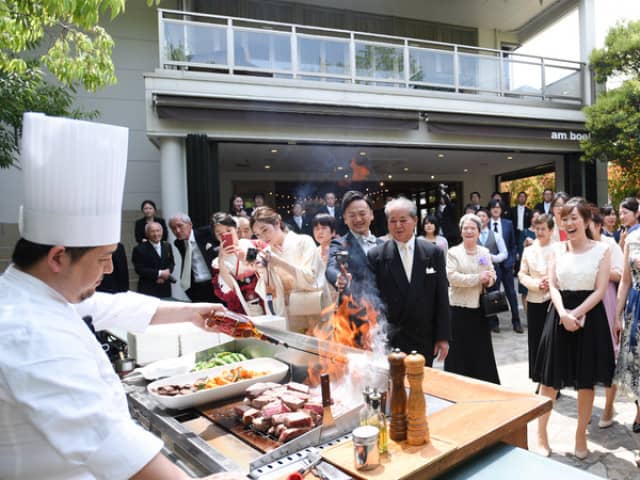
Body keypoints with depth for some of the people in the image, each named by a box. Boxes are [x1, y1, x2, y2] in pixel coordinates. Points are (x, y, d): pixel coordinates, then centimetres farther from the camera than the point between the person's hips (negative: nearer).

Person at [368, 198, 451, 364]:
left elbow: (442, 298, 2)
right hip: (389, 340, -1)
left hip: (425, 339, 2)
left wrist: (443, 337, 1)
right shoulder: (376, 255, -4)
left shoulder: (434, 252, 1)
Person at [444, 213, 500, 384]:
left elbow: (492, 274, 13)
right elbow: (452, 277, -15)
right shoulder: (453, 252, -4)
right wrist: (477, 278, -16)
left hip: (480, 307, 4)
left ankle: (485, 383, 24)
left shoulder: (485, 252, 11)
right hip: (460, 307, -4)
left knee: (482, 348, 11)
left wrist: (489, 279, -10)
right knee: (460, 349, 1)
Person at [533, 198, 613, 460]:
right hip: (560, 315, 1)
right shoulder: (557, 249, 4)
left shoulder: (602, 249, -1)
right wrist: (563, 314, -17)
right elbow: (553, 286, 0)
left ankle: (581, 436, 26)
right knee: (550, 379, 5)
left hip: (589, 316, -1)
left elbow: (600, 291, -6)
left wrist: (575, 314, -17)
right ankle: (541, 435, 19)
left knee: (586, 382, 8)